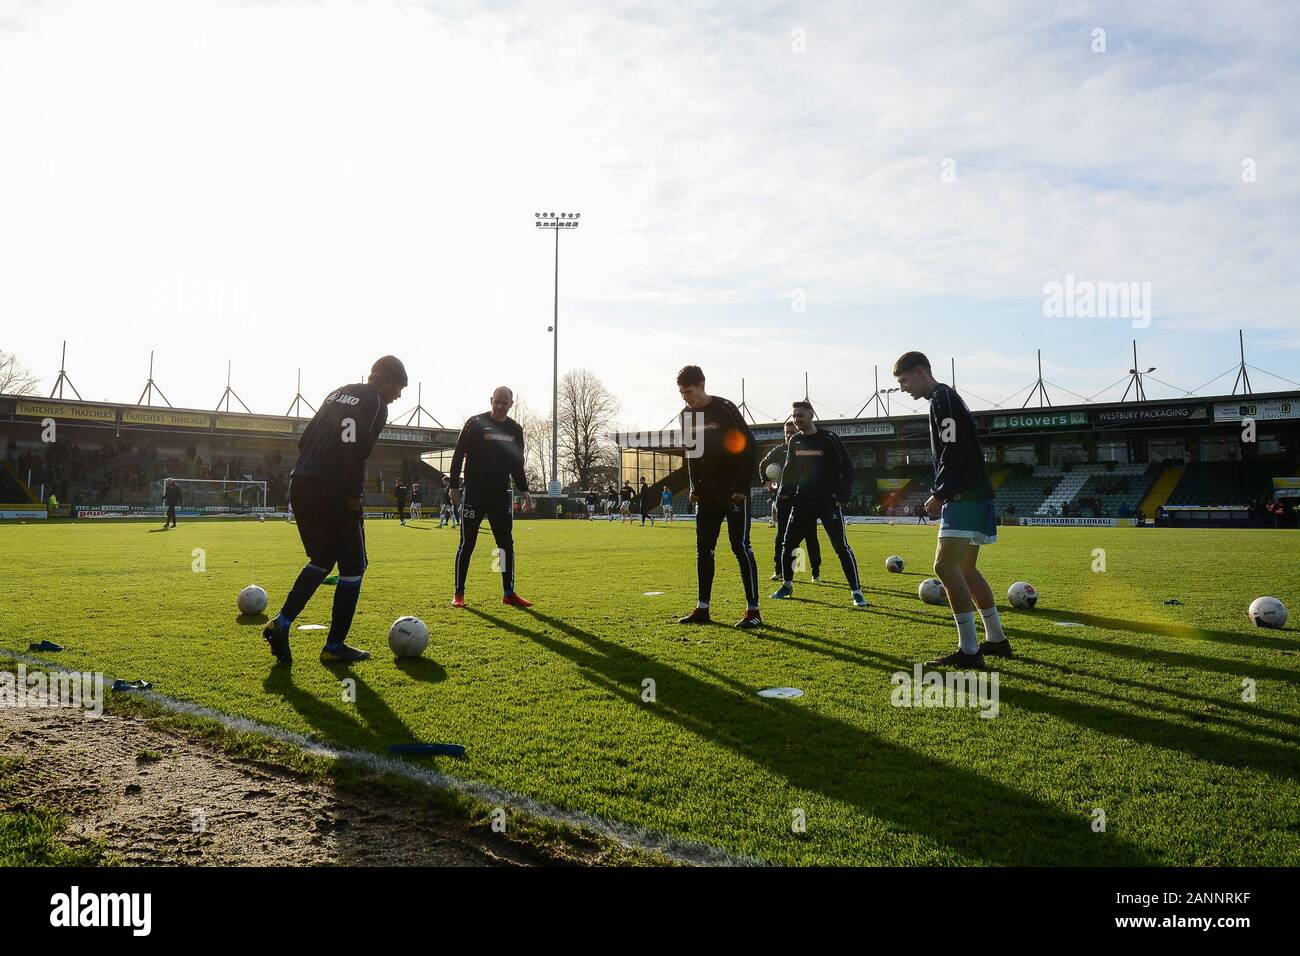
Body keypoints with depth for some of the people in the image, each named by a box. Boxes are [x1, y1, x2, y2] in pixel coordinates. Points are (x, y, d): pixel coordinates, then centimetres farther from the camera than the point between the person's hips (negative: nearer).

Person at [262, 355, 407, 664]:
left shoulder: (337, 394, 21)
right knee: (353, 568, 6)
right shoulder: (376, 404, -4)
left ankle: (282, 622, 10)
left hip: (300, 485, 8)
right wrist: (355, 495, -14)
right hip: (333, 492, -8)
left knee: (322, 559, 24)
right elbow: (354, 450, -19)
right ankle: (334, 646, 11)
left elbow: (305, 439, 19)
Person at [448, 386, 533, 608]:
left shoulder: (515, 429, 10)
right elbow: (458, 455, -3)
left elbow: (517, 464, 18)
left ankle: (509, 593, 10)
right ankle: (459, 593, 8)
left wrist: (523, 489, 7)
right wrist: (454, 486, -8)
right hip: (474, 494, -4)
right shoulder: (475, 423, -4)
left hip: (501, 496, 4)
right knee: (467, 544, -1)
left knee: (507, 543, 3)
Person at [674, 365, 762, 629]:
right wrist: (694, 486, 8)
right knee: (703, 549, 7)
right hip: (706, 495, 7)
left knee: (741, 547, -7)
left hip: (733, 494, -7)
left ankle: (753, 610, -2)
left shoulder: (724, 409, -11)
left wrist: (741, 487, -15)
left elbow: (750, 447, -12)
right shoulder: (687, 414, 9)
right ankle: (702, 609, 15)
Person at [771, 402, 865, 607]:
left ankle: (856, 591, -5)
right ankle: (787, 585, 22)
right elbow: (789, 469, 19)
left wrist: (842, 497, -11)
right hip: (802, 501, 5)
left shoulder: (829, 438, -6)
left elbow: (846, 468, -4)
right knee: (787, 544, 4)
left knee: (841, 546, -11)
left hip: (829, 500, -5)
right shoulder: (795, 441, 8)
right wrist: (785, 491, 5)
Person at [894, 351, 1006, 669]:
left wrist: (940, 494, -16)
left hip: (966, 498, -11)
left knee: (945, 566, -16)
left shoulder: (943, 398, -10)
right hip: (969, 497, 11)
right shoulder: (946, 398, 22)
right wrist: (942, 496, 19)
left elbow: (954, 452, -20)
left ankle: (969, 650, -16)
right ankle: (997, 640, 25)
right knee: (965, 570, 16)